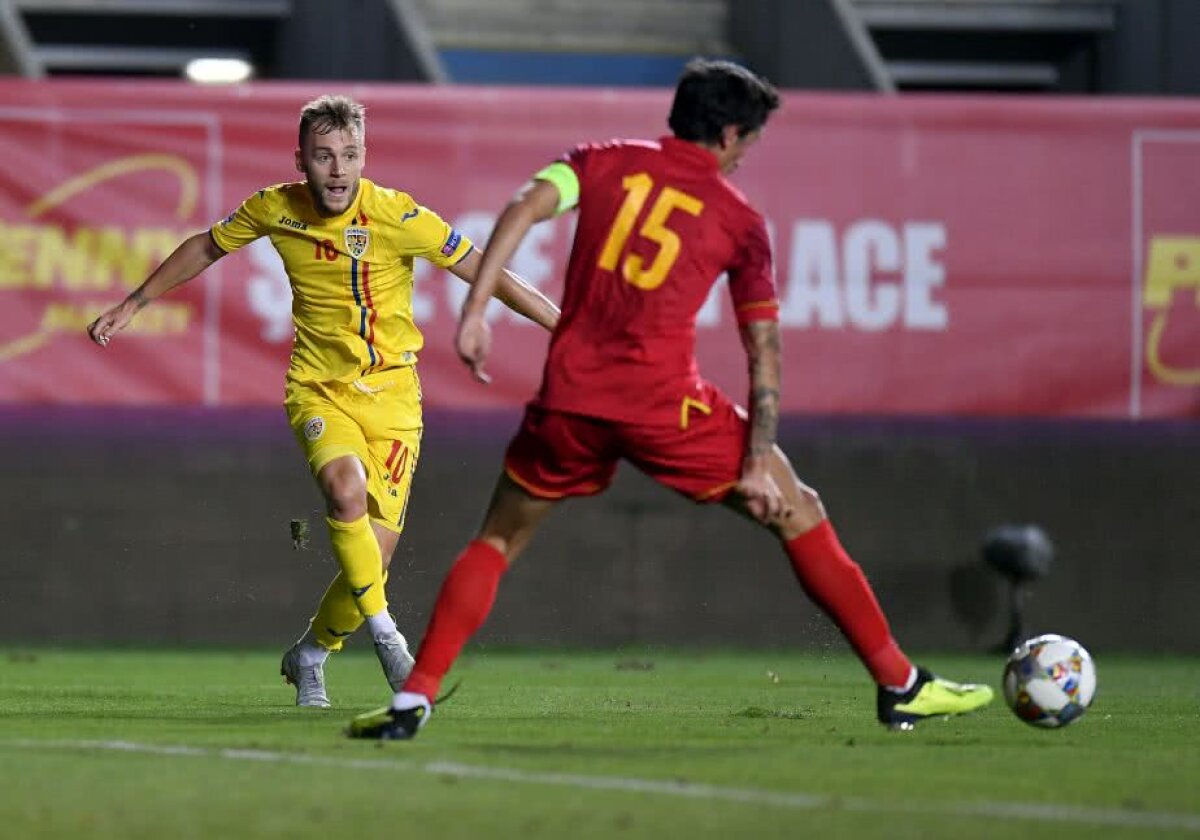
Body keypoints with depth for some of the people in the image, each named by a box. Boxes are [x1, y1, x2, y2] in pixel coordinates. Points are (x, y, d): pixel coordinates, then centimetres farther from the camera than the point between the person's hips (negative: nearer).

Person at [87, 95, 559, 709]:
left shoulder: (398, 216, -14)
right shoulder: (274, 209, -5)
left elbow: (485, 272, -9)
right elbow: (206, 248, 14)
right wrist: (131, 306, 22)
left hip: (391, 393, 0)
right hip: (319, 389, 0)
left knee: (373, 555, -6)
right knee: (346, 486, -32)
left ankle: (309, 656, 23)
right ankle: (383, 633, -17)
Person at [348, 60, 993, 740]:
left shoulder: (603, 163, 13)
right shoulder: (741, 220, 11)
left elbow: (522, 211, -5)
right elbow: (764, 349, 6)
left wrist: (475, 313, -7)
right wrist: (757, 464, 5)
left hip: (569, 399, 2)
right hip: (666, 402, -2)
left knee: (499, 541, 21)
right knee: (798, 514, 14)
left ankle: (413, 700, 6)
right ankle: (901, 685, 14)